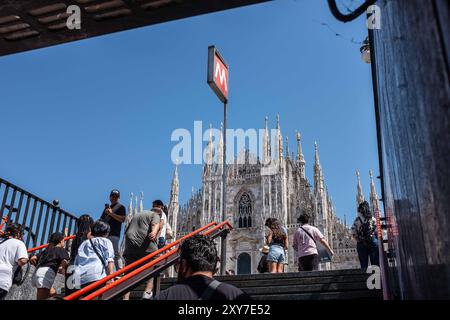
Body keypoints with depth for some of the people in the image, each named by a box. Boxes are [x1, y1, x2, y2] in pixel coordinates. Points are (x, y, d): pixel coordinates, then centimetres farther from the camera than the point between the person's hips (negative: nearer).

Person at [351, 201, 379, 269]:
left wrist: (359, 239, 2)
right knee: (375, 264, 4)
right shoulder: (373, 219, 0)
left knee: (364, 266, 5)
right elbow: (377, 231, -3)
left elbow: (353, 232, -9)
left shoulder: (357, 220, -2)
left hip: (361, 244, 0)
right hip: (373, 242, 0)